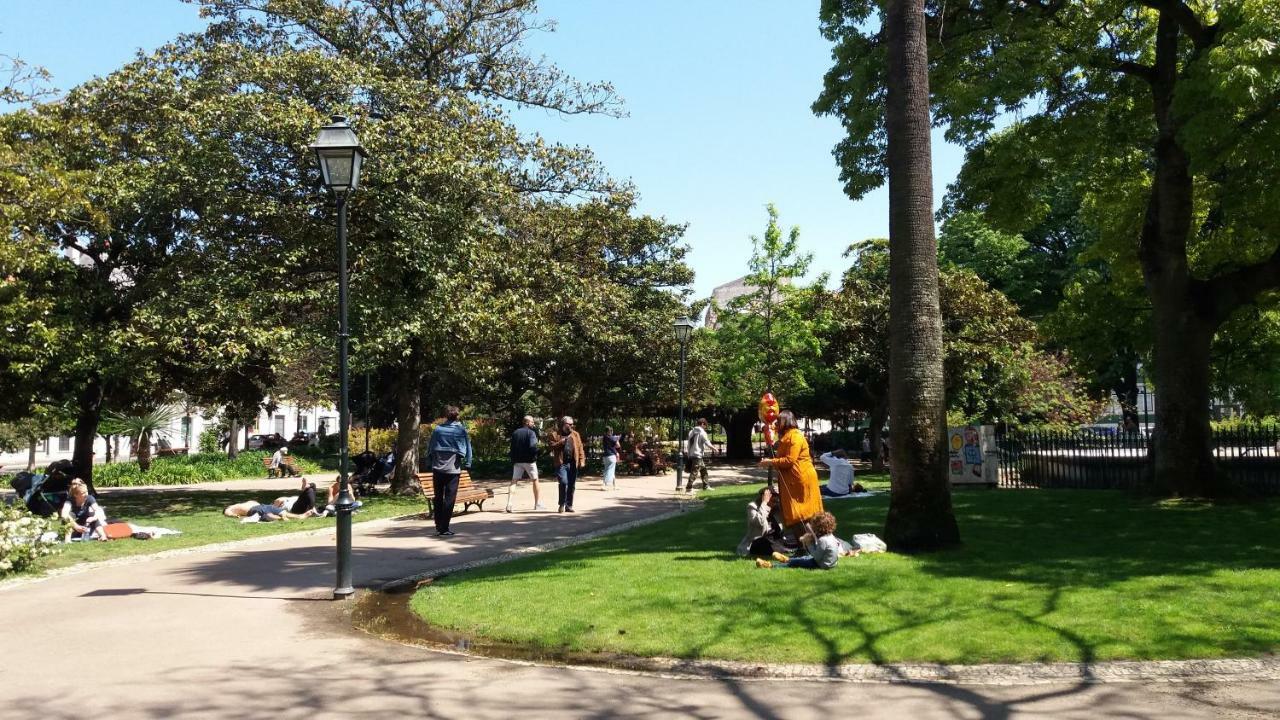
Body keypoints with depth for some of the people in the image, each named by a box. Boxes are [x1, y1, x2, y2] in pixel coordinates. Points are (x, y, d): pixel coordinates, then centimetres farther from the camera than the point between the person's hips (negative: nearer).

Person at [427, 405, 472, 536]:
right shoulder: (461, 429, -2)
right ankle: (444, 529, -3)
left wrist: (429, 463, 14)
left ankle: (438, 527, 16)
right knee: (449, 499, 0)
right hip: (453, 468, -3)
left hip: (437, 468, 3)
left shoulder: (438, 429, 3)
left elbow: (430, 448, 6)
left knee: (438, 498, 12)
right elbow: (467, 447, 0)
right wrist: (467, 464, 7)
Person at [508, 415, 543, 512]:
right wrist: (535, 455, -5)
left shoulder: (515, 433, 9)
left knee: (514, 481, 3)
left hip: (517, 461, 4)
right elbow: (533, 446, -22)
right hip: (529, 460, -4)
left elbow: (512, 447, 10)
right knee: (535, 480, 11)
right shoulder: (531, 432, -10)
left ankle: (509, 503, -11)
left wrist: (513, 460, 13)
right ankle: (537, 503, 16)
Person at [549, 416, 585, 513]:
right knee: (564, 482, -16)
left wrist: (582, 460, 1)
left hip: (573, 464, 4)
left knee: (572, 485, 4)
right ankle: (561, 504, 0)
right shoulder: (555, 435, 6)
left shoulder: (575, 434, 14)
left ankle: (569, 505, 15)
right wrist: (561, 442, -14)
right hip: (561, 463, -4)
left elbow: (580, 448, 10)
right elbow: (552, 446, -3)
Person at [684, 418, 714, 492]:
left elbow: (688, 443, 13)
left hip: (691, 454, 9)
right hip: (697, 455, -9)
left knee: (703, 470, 18)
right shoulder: (702, 432, -9)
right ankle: (688, 488, -10)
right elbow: (707, 443, -9)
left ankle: (705, 486, 24)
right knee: (694, 472, -8)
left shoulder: (691, 432, 13)